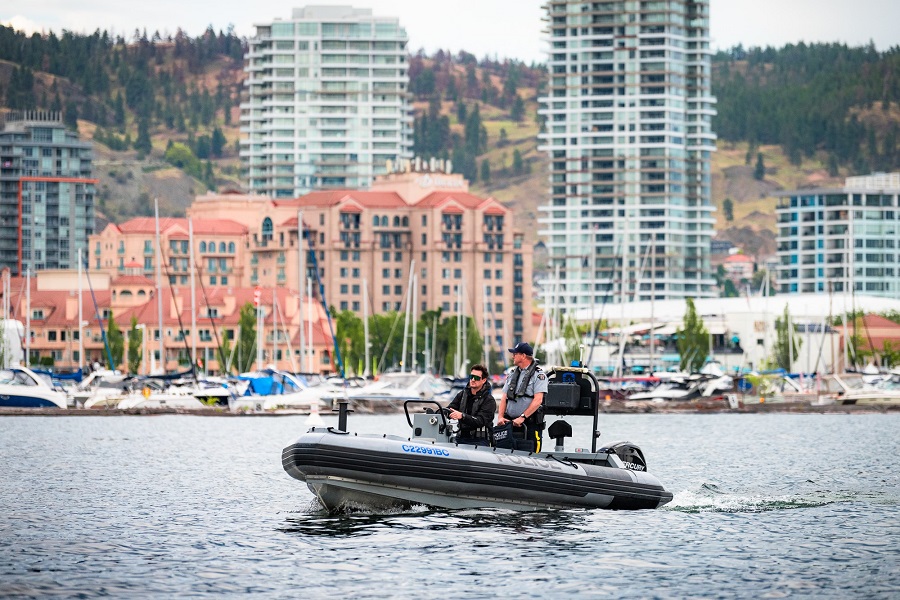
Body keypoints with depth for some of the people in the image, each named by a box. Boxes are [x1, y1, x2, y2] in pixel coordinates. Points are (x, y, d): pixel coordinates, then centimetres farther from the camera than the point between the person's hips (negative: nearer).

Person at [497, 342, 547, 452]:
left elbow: (538, 400, -13)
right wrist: (500, 417, -3)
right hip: (510, 422, 6)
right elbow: (504, 398, 14)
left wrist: (522, 418, -20)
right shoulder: (512, 375, 18)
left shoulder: (538, 375, -3)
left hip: (530, 424, -6)